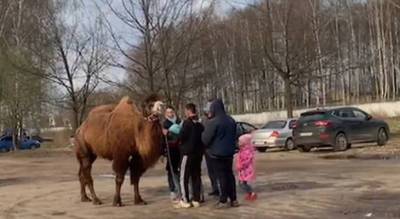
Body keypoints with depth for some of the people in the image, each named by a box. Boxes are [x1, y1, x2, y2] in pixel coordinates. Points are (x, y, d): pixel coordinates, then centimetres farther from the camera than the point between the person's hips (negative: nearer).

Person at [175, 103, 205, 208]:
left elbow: (181, 137, -16)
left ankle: (185, 201, -4)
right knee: (196, 176, 11)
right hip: (198, 153, 7)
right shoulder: (200, 124, 10)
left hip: (188, 152, -7)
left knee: (184, 177, -2)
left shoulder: (187, 122, -13)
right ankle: (196, 200, 11)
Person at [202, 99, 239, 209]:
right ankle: (234, 199, 14)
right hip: (229, 152, 7)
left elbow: (205, 139, -14)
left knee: (221, 176, -2)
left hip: (217, 153, -6)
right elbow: (234, 136, 16)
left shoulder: (212, 122, -17)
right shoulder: (231, 120, 7)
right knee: (229, 174, 12)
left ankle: (223, 201, 1)